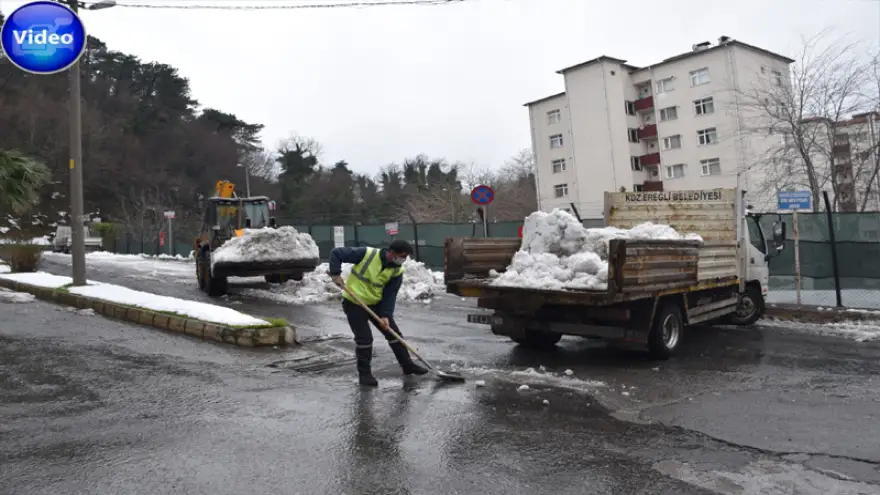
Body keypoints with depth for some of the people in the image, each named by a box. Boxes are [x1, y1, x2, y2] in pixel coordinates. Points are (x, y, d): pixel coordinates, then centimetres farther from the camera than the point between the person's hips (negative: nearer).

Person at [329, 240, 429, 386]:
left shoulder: (397, 271, -10)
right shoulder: (366, 254, -24)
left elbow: (390, 295, -6)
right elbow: (336, 253, -18)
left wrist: (385, 315, -16)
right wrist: (336, 274, -24)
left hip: (375, 303, 5)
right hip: (353, 303, -5)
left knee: (394, 333, 8)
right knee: (364, 338, -9)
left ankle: (407, 365, 23)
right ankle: (364, 373, 8)